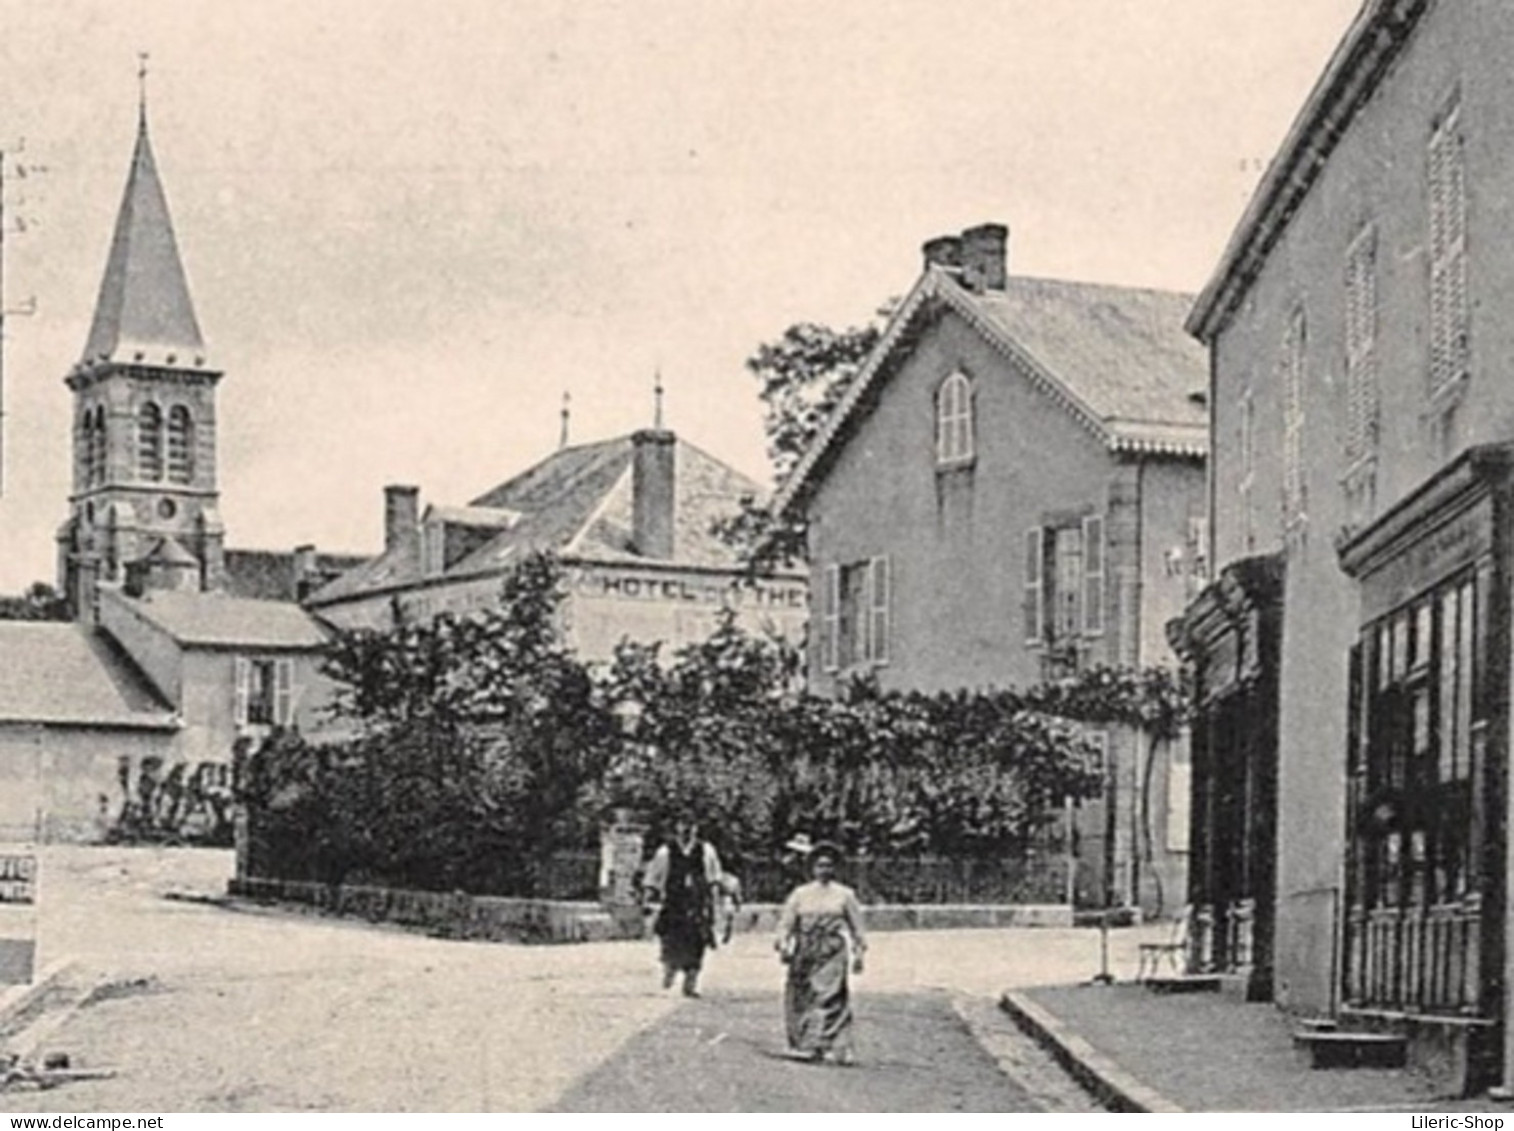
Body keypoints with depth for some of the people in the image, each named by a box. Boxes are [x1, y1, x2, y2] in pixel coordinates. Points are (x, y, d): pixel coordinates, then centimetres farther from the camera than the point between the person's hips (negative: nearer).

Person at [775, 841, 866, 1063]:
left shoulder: (845, 895, 8)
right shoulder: (800, 894, 10)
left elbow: (856, 927, 11)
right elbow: (786, 922, 7)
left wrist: (858, 953, 5)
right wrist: (784, 945, -7)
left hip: (832, 954, -2)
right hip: (804, 952, 2)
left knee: (828, 997, -14)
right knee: (800, 1000, 2)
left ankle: (813, 1045, -17)